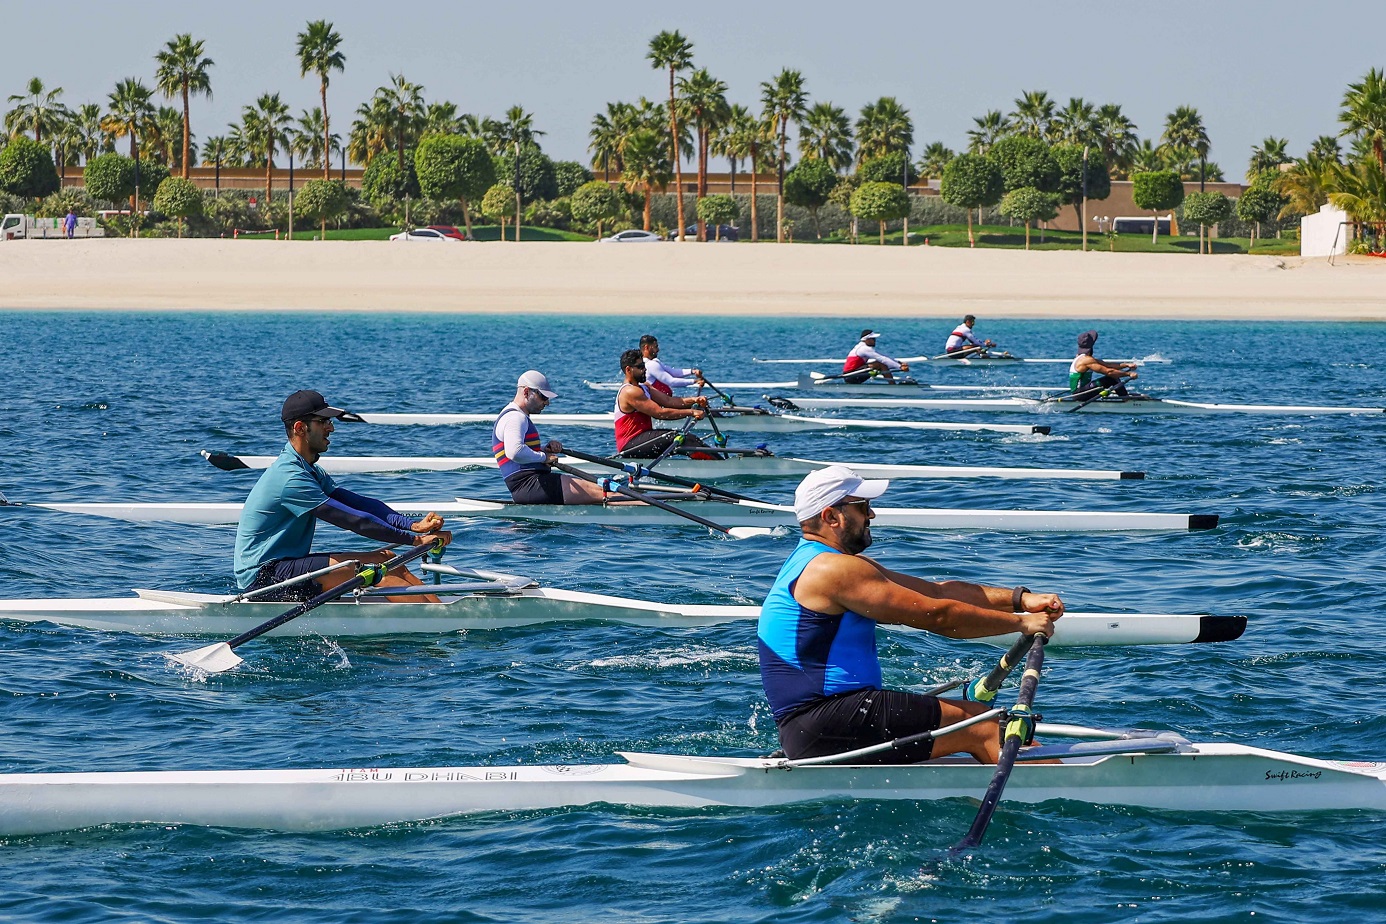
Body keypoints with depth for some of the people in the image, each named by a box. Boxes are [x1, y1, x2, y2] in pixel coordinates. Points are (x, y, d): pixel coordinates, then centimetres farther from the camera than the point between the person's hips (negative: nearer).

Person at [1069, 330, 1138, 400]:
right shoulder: (1086, 360, -19)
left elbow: (1107, 365, 11)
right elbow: (1108, 371, -21)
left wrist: (1126, 365, 3)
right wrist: (1128, 374, -15)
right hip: (1080, 393, -10)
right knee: (1111, 379, -18)